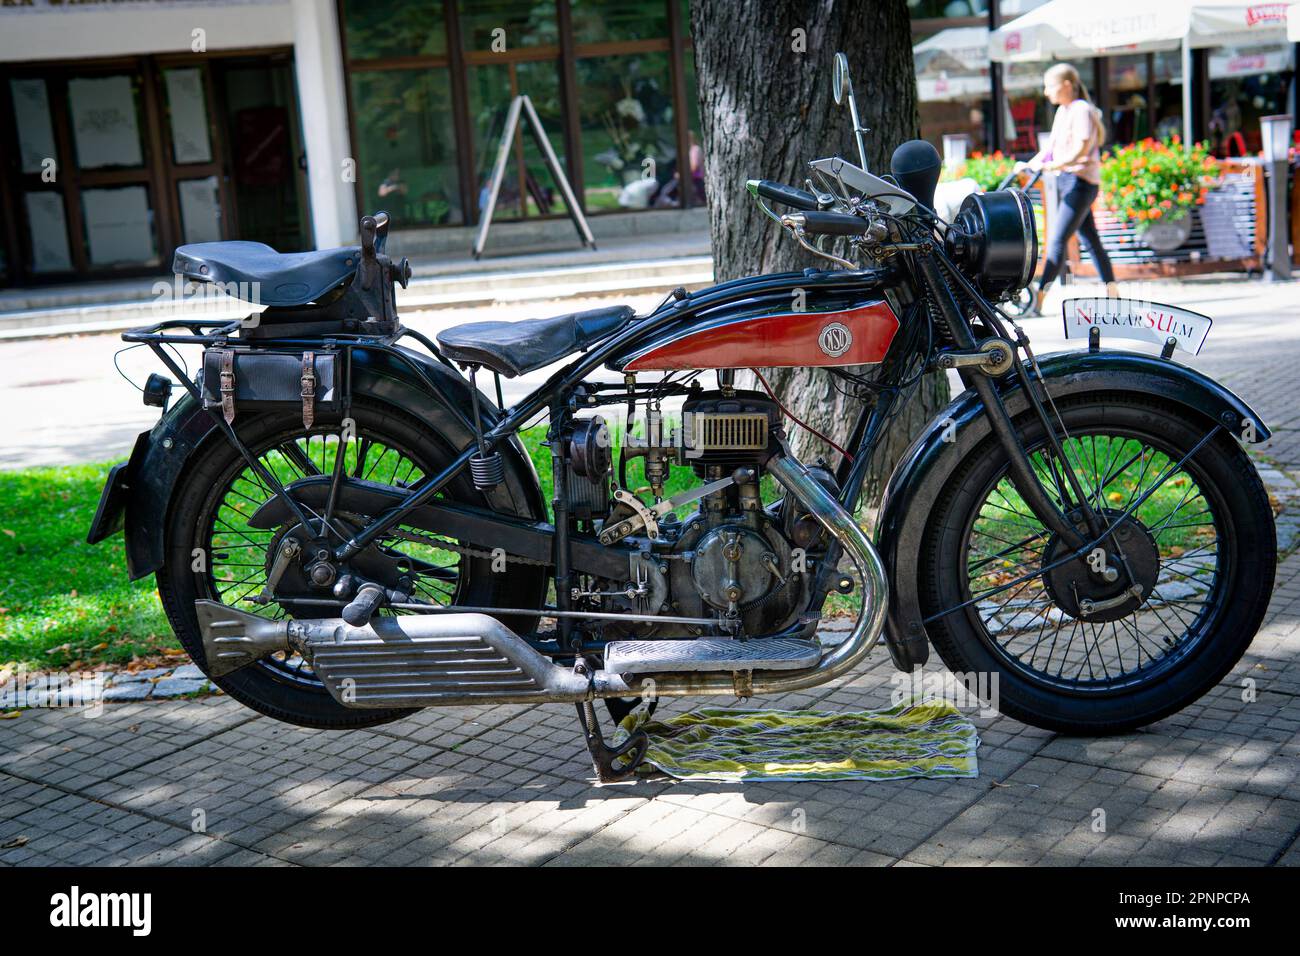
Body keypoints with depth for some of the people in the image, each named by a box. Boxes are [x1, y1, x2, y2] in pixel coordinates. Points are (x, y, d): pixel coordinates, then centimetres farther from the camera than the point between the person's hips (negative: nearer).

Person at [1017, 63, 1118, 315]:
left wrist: (1053, 166, -30)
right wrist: (1030, 164, 7)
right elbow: (1051, 146, 18)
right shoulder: (1062, 111, 15)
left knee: (1058, 240, -13)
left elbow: (1081, 150, -21)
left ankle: (1038, 301, -17)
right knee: (1089, 239, 13)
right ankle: (1112, 292, 20)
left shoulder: (1082, 110, -12)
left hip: (1081, 180, -10)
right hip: (1066, 180, 10)